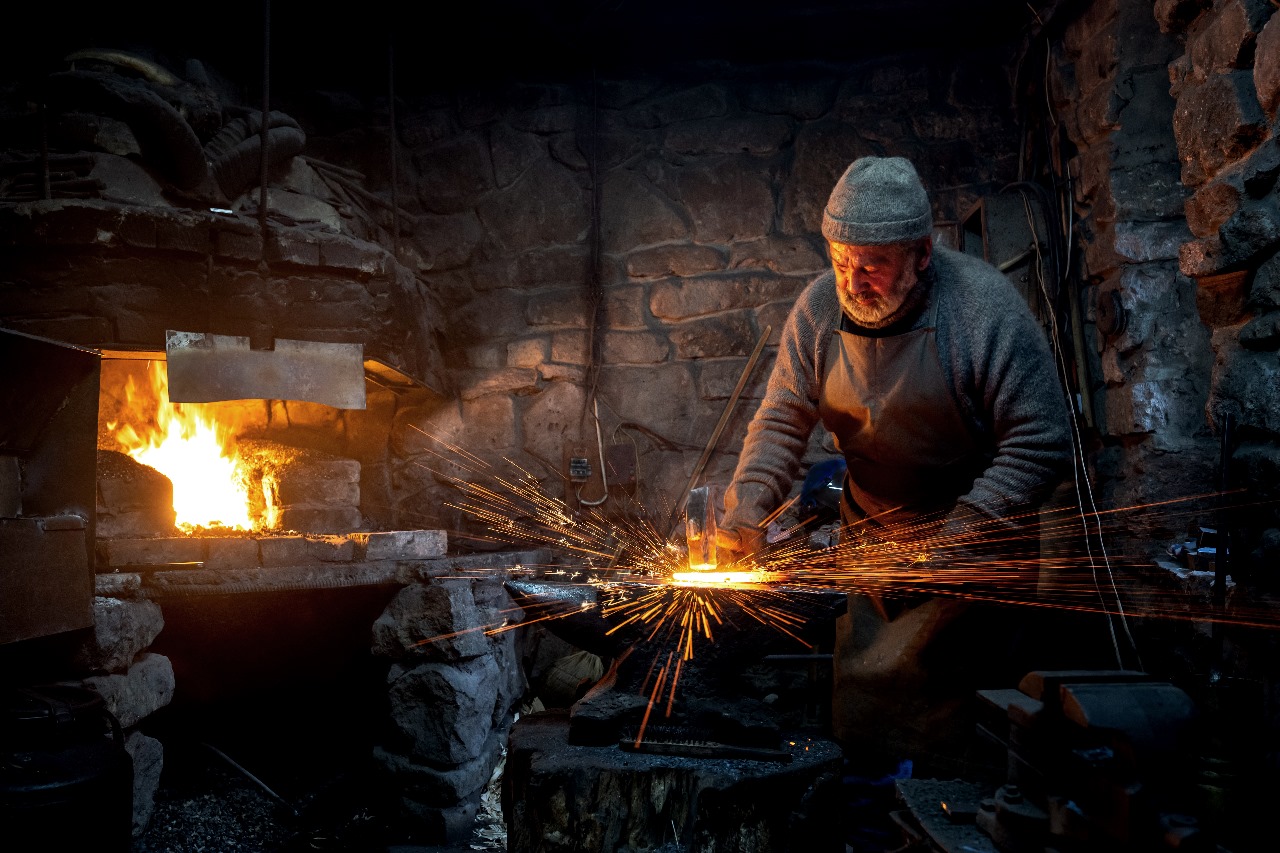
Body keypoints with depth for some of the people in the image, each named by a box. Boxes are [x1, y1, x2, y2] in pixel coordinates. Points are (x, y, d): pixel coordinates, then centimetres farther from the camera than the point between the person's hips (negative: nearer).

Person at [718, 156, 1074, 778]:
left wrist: (960, 535, -27)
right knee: (860, 703, 11)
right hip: (870, 533, 4)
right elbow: (783, 418, -4)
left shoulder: (986, 307, -22)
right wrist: (747, 505, -20)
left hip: (974, 540, -4)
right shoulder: (818, 307, -9)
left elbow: (1041, 444, -20)